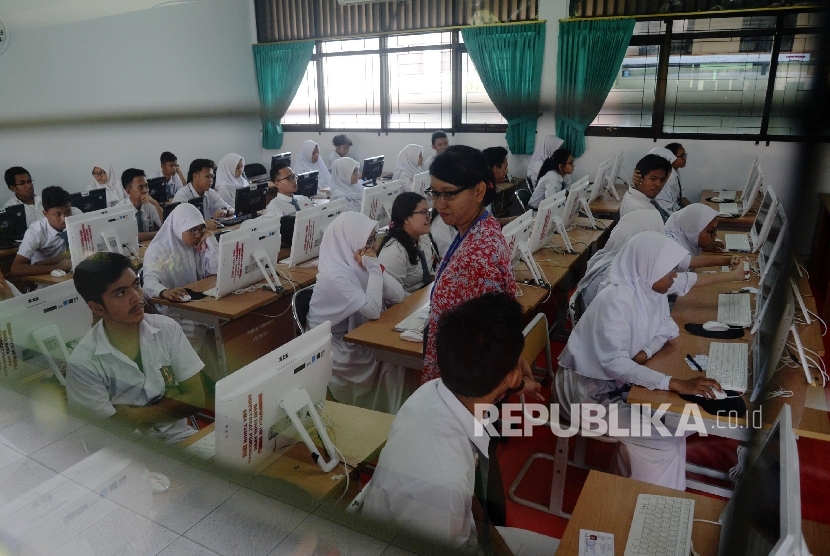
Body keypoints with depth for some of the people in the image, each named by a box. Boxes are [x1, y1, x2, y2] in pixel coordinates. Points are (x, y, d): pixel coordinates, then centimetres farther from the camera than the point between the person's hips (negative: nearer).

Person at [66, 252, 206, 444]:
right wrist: (172, 398, -6)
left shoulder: (167, 329, -4)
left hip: (180, 437, 3)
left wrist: (132, 413, -8)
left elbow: (196, 398, -4)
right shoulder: (82, 364, -11)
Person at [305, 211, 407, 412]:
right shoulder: (334, 275, -26)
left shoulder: (356, 265, -1)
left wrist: (374, 267, -15)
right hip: (337, 351, -7)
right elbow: (373, 310, -34)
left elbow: (398, 295, -4)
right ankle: (386, 415, 9)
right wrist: (374, 268, -26)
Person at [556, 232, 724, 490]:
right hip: (588, 387, -8)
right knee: (662, 438, -14)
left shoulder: (651, 290, -5)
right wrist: (676, 384, -40)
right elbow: (614, 363, -36)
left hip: (619, 379, 8)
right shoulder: (615, 301, -30)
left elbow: (667, 327, 9)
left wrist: (646, 352, -12)